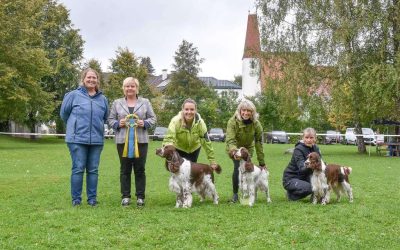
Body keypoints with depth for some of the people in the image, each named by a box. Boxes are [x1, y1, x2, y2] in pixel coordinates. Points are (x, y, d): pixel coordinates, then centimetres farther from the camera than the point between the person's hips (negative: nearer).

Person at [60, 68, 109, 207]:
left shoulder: (102, 99, 9)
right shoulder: (73, 95, -1)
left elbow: (105, 117, 21)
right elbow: (64, 113, 8)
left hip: (97, 140, 3)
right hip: (77, 139, -3)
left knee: (93, 170, 7)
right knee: (78, 169, -2)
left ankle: (92, 198, 15)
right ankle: (76, 199, 7)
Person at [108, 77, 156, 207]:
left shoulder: (145, 102, 9)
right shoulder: (117, 103, 10)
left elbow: (153, 118, 8)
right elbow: (110, 119, 10)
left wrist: (145, 123, -11)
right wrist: (118, 124, -10)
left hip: (140, 141, 0)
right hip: (123, 141, 1)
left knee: (140, 169, 2)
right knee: (125, 169, 5)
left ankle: (140, 197, 10)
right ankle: (125, 196, 11)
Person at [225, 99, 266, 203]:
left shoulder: (256, 124, -20)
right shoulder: (233, 121, -27)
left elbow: (259, 143, -16)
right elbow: (230, 140, -34)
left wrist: (262, 162, -14)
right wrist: (234, 151, -55)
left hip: (248, 149, 2)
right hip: (234, 148, -2)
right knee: (237, 167, -19)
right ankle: (235, 194, -6)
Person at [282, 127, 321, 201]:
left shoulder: (315, 148, 0)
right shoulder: (298, 149, -20)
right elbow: (302, 169, -31)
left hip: (304, 177, 6)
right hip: (291, 179, -6)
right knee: (310, 188, -28)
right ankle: (291, 193, -2)